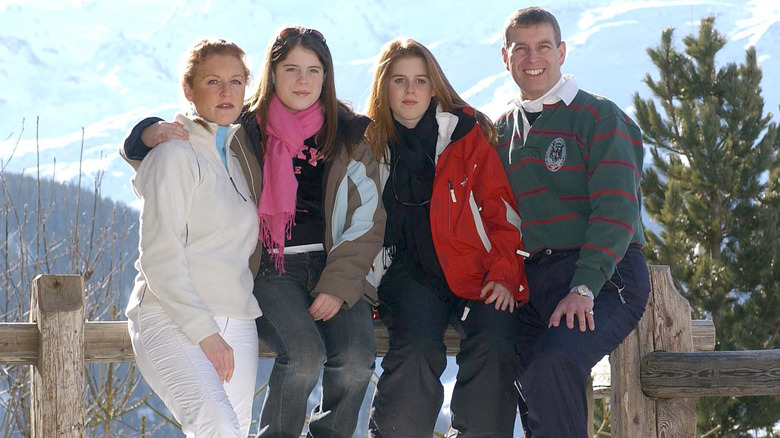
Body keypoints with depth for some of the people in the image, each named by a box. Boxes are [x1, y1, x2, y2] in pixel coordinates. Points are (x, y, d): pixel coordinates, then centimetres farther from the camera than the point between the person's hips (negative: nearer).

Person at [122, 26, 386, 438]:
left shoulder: (350, 134, 8)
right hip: (270, 268, -2)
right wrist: (151, 134, -19)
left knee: (356, 359, -25)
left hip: (335, 267, 2)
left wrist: (337, 286, -8)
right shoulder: (244, 129, 4)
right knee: (304, 353, -29)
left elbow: (368, 219, 5)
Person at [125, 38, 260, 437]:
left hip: (236, 325, 7)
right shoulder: (176, 155, -3)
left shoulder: (239, 157, 19)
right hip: (172, 320, -7)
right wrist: (205, 332, -15)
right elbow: (160, 258, -10)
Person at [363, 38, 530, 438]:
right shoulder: (370, 143, 10)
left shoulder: (467, 133, 6)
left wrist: (503, 274, -5)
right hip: (408, 272, 0)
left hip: (474, 271, 0)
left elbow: (501, 209, 7)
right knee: (416, 348, -30)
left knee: (493, 346, -28)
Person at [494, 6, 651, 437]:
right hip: (533, 280, 5)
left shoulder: (600, 118, 1)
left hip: (603, 277, -5)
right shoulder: (501, 131, 19)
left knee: (551, 366, -31)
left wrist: (583, 288, -21)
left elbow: (615, 210, -10)